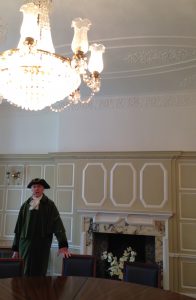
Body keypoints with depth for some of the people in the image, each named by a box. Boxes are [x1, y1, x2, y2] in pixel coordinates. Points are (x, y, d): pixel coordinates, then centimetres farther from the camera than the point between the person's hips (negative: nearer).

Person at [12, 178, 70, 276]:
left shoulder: (49, 205, -1)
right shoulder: (25, 205, 8)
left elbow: (58, 224, -10)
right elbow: (18, 227, 10)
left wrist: (63, 245, -20)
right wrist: (16, 249, 9)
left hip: (42, 246, -2)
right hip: (25, 245, 3)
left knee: (39, 275, 3)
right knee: (24, 275, 7)